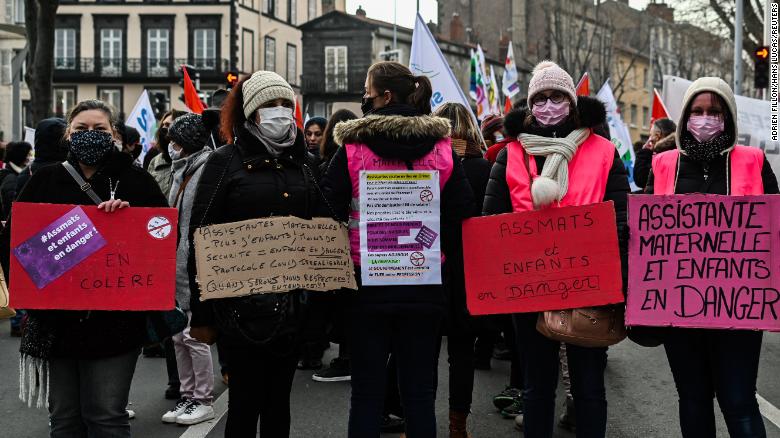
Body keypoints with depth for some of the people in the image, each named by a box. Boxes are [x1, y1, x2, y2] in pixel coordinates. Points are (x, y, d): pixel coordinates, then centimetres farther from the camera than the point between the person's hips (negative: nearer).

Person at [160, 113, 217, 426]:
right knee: (179, 335, 13)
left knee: (195, 335, -3)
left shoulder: (207, 168, -12)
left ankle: (203, 401, 8)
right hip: (175, 265, 9)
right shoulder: (183, 169, 16)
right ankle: (187, 396, 22)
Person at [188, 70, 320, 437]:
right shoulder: (226, 162, -1)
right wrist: (201, 314, -7)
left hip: (294, 303, 4)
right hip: (242, 303, -4)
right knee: (246, 400, 2)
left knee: (279, 399, 12)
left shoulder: (305, 164, 12)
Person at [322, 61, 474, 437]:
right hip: (425, 285, 2)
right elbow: (462, 216, 0)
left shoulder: (352, 149, -6)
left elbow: (329, 214, -5)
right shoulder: (442, 149, 1)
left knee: (367, 392, 7)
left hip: (367, 283, -2)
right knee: (419, 392, 9)